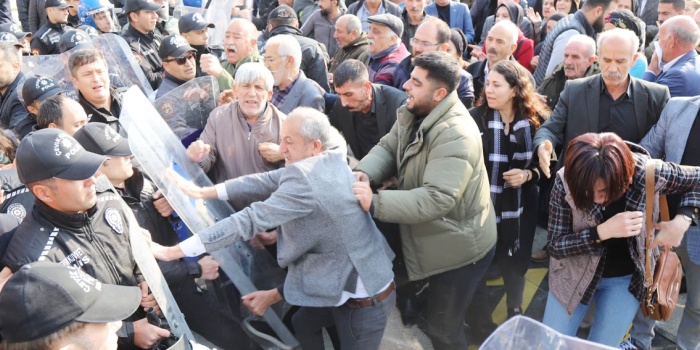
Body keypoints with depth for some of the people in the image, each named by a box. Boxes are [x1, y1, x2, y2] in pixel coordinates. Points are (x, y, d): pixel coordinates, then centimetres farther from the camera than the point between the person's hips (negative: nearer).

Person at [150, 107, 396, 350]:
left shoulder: (305, 178, -29)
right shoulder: (329, 161, -1)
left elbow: (250, 220, -28)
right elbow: (267, 182, 2)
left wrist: (171, 252, -24)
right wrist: (205, 192, 5)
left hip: (364, 301, -9)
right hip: (348, 285, 9)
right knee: (302, 325, 26)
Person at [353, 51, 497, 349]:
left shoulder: (455, 135, -33)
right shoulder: (414, 113, -1)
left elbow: (437, 198, -40)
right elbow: (387, 148, -3)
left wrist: (375, 204, -43)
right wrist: (364, 172, -26)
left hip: (459, 247, -9)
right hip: (432, 240, 9)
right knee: (435, 314, 29)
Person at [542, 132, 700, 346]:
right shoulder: (566, 182, -26)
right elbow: (555, 244, -21)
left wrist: (682, 221, -23)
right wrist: (602, 232, -35)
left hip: (626, 279, 0)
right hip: (574, 273, 0)